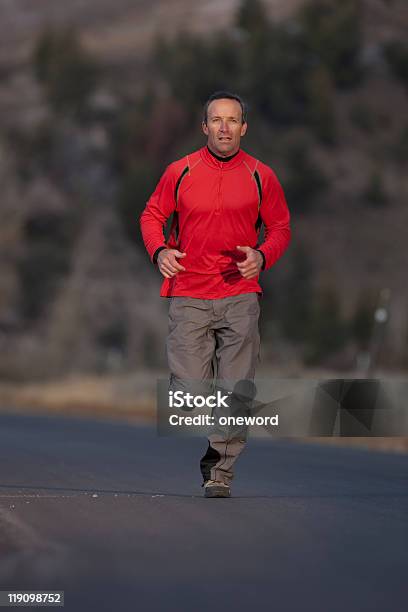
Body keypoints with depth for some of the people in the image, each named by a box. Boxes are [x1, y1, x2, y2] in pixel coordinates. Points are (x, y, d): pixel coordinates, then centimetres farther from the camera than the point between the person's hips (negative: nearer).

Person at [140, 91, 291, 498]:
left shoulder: (260, 176, 5)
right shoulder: (180, 172, 4)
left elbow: (280, 228, 12)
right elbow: (152, 215, 14)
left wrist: (263, 256, -8)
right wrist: (159, 250, -6)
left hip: (240, 296, 0)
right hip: (188, 296, 0)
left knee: (234, 388, -3)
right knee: (188, 386, -5)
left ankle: (222, 471, 4)